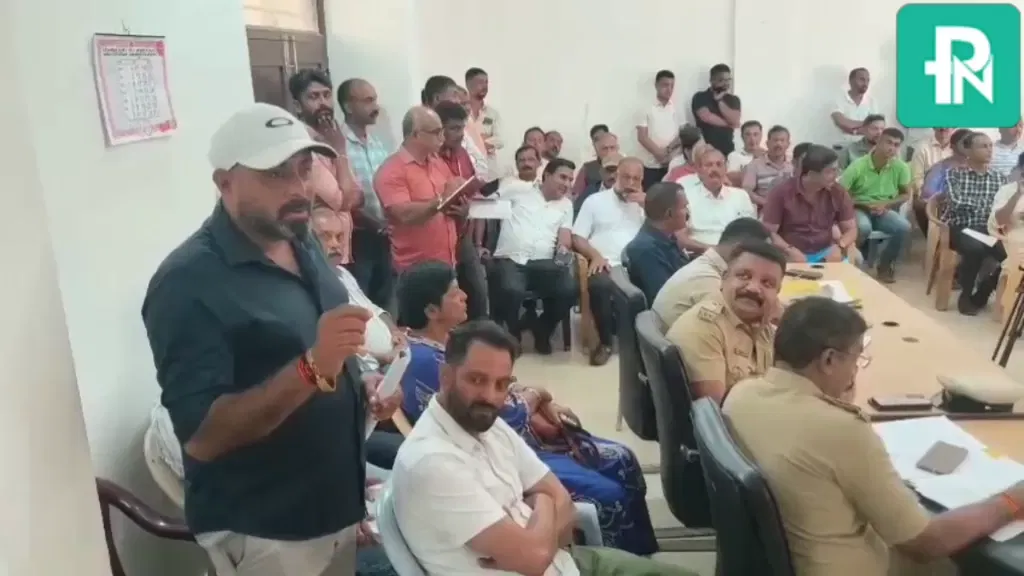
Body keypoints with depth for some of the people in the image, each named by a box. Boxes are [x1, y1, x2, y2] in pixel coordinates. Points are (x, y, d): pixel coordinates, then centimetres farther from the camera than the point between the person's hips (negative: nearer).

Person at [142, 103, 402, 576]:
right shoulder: (189, 282, -21)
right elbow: (200, 436, -25)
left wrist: (364, 387, -3)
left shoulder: (303, 245, 2)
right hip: (261, 532, -7)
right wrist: (311, 368, -36)